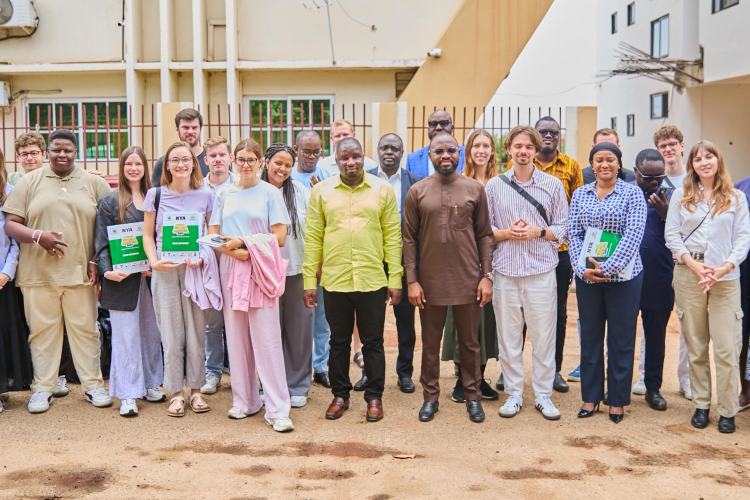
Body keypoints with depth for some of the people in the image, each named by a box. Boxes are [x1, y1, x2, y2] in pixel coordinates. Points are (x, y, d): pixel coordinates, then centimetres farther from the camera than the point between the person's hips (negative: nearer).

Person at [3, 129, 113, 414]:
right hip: (38, 273, 0)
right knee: (42, 331, 7)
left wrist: (97, 260, -3)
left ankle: (93, 384, 16)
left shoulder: (94, 183, 6)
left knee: (85, 329, 6)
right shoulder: (29, 182, 6)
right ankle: (43, 388, 17)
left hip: (80, 272, 0)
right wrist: (38, 236, -15)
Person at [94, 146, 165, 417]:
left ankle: (151, 384, 25)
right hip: (122, 280, -3)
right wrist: (107, 270, -17)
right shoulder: (110, 202, 0)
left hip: (151, 277, 3)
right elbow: (102, 243, -2)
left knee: (152, 332, 11)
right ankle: (128, 394, 7)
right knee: (126, 336, 1)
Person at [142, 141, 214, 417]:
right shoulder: (155, 195, 4)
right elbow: (148, 234, 7)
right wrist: (153, 261, -9)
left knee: (196, 332, 4)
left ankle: (195, 390, 18)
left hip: (196, 270, 0)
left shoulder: (205, 196, 5)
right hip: (164, 271, 0)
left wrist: (203, 257, -10)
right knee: (171, 334, 3)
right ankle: (175, 392, 14)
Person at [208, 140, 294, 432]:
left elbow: (278, 237, -4)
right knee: (236, 338, 7)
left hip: (261, 271, -4)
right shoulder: (225, 195, 12)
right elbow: (213, 236, 9)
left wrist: (244, 242, -10)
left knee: (267, 340, -6)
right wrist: (234, 251, -10)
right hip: (231, 270, 4)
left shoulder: (270, 192, 2)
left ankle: (277, 410, -3)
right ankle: (244, 400, 20)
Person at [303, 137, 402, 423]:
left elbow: (392, 236, 1)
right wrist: (309, 280, 0)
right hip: (334, 280, 1)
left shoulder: (382, 190, 1)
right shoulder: (321, 191, 3)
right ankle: (340, 395, 28)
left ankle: (374, 397, 23)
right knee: (339, 342, 13)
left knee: (373, 342, 9)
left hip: (372, 281, -1)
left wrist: (395, 279, -3)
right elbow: (313, 237, 3)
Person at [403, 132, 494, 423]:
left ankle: (472, 396, 25)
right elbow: (409, 239, 0)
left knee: (469, 343, 11)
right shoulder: (417, 192, 1)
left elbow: (485, 235, 3)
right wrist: (412, 281, -5)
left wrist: (486, 275, -4)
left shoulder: (475, 189, 2)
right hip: (430, 282, 0)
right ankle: (430, 397, 25)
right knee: (430, 344, 11)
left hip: (468, 281, 0)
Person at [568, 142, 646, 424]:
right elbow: (573, 233, 3)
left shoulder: (632, 193, -3)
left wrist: (608, 267, -20)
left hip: (623, 276, -3)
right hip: (587, 276, 3)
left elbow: (634, 234, -12)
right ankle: (590, 397, 22)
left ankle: (618, 400, 19)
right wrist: (582, 268, -12)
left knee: (621, 338, 6)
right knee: (589, 336, 10)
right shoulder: (580, 194, 7)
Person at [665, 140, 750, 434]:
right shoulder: (681, 196, 8)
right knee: (695, 346, 8)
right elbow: (671, 234, 3)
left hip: (726, 278, -1)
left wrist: (724, 268, -13)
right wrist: (693, 264, -10)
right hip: (688, 276, 1)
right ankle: (700, 405, 19)